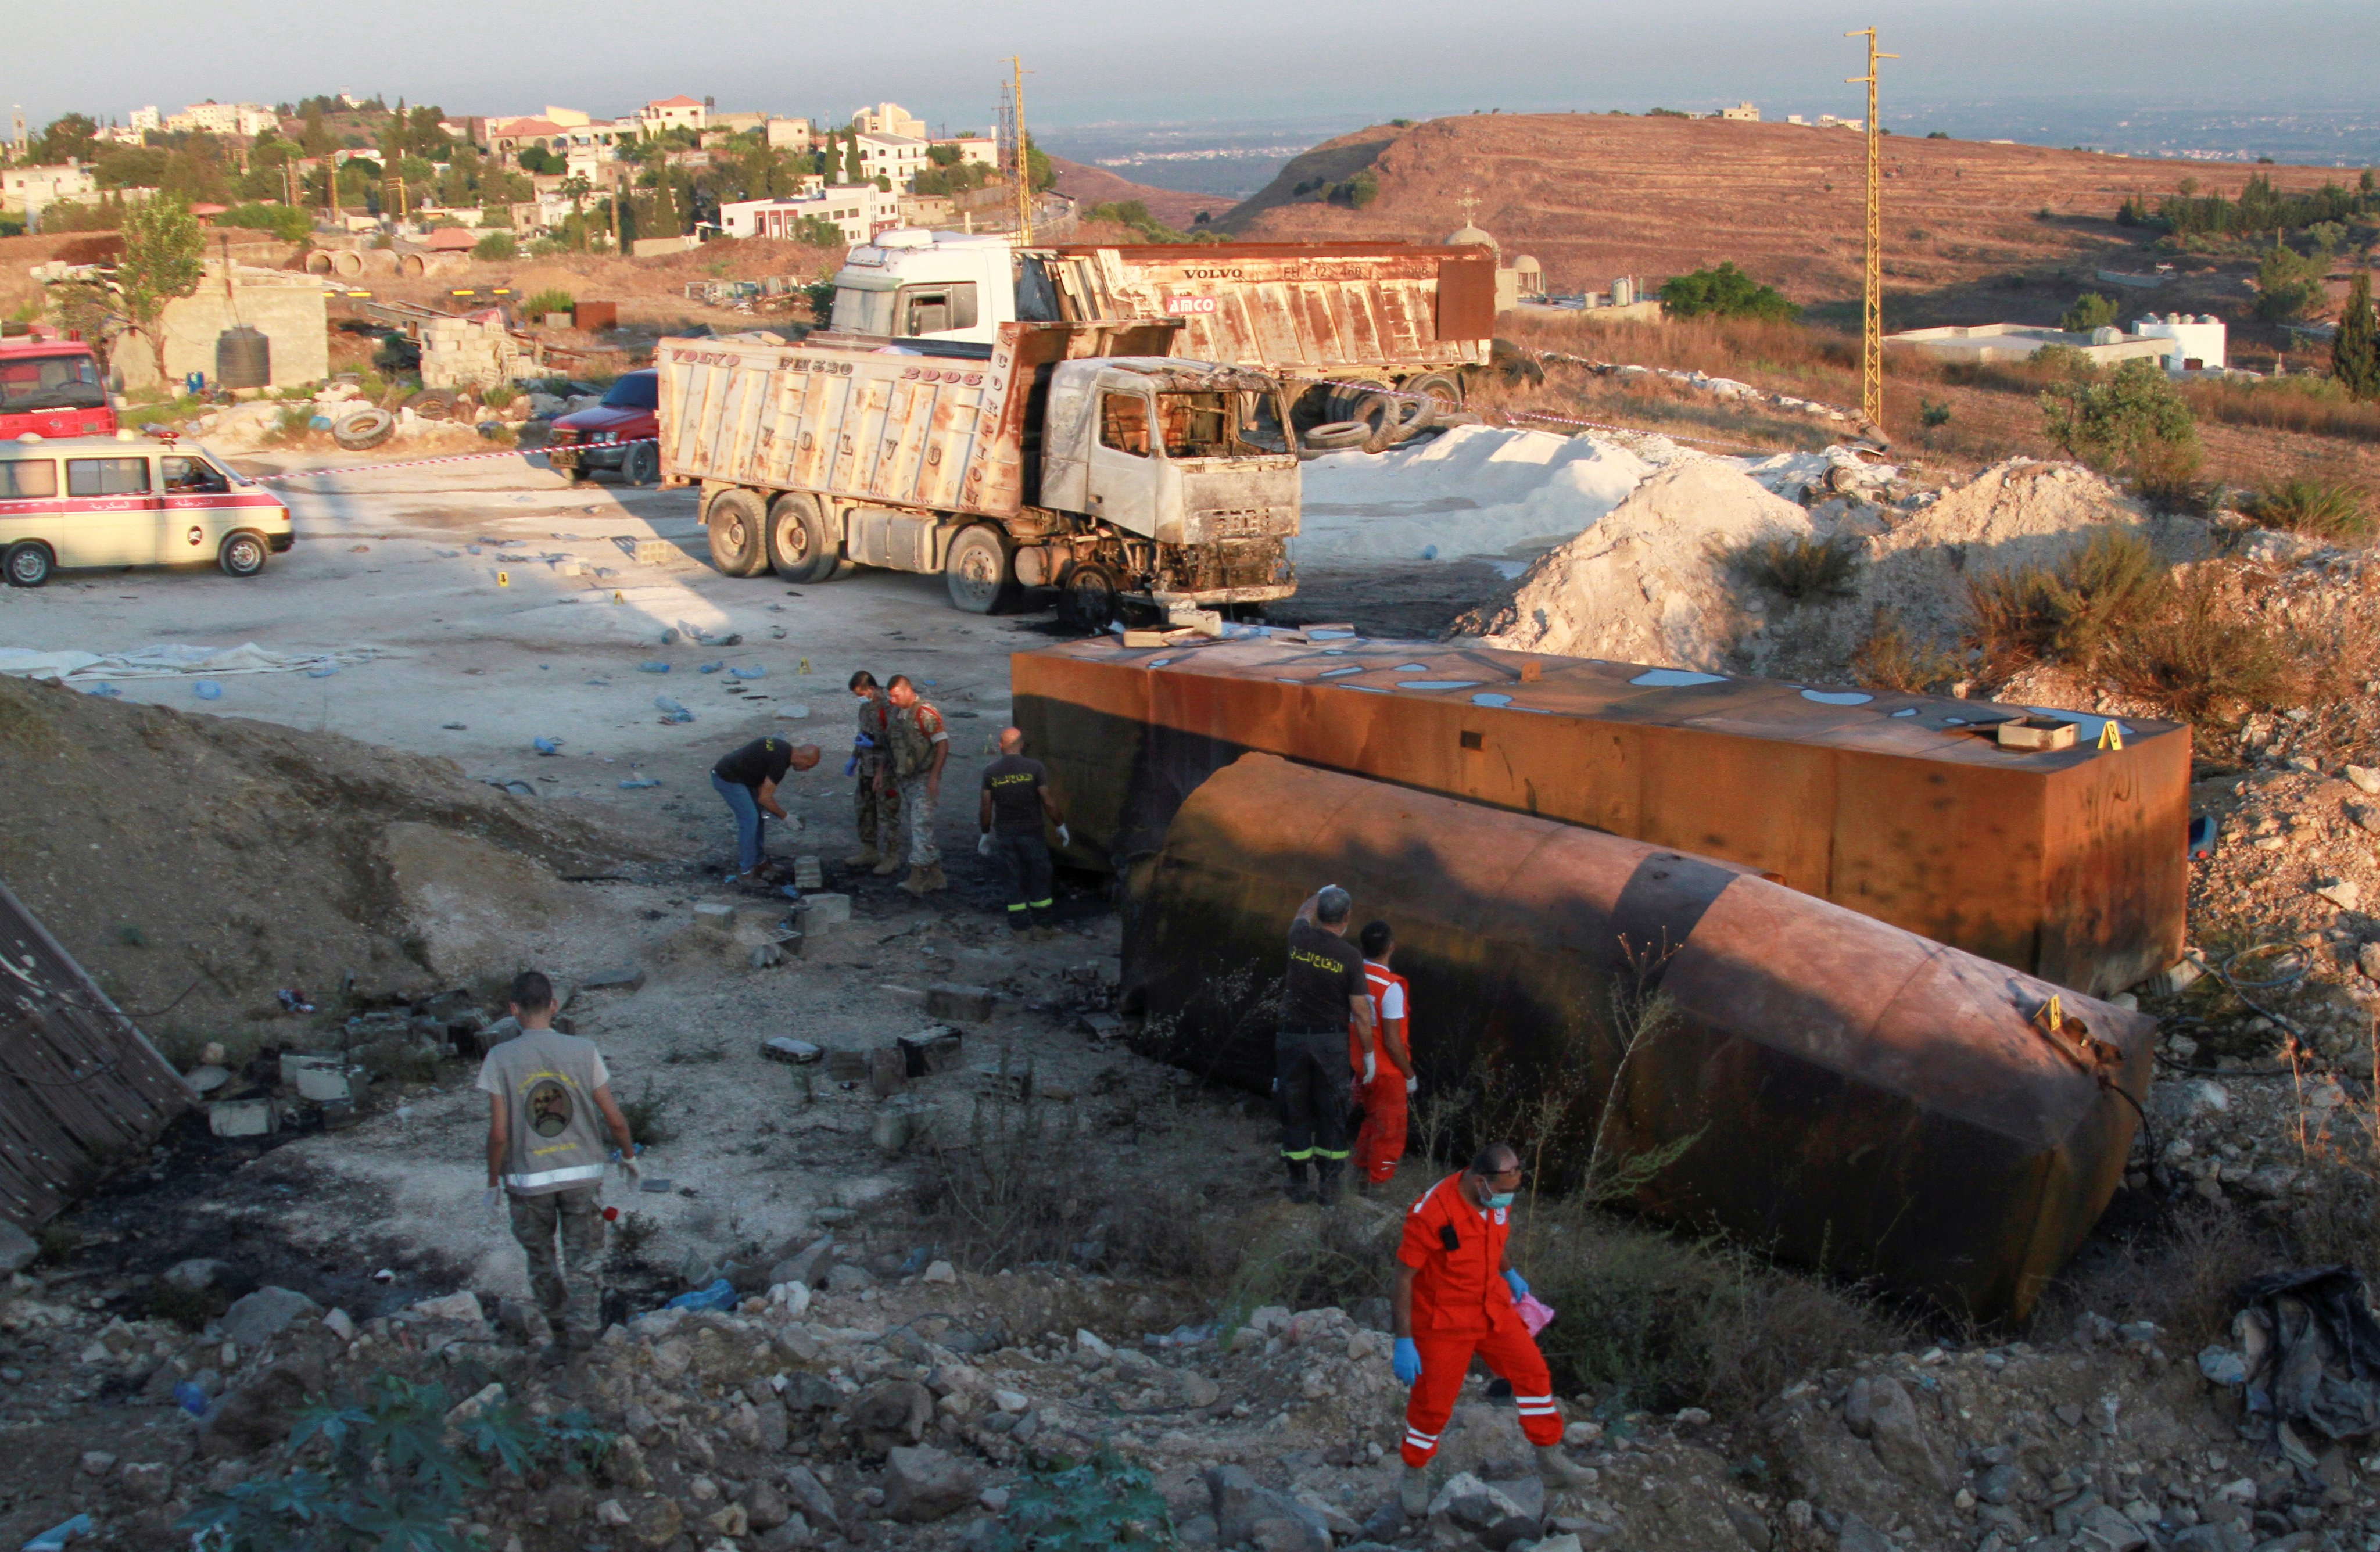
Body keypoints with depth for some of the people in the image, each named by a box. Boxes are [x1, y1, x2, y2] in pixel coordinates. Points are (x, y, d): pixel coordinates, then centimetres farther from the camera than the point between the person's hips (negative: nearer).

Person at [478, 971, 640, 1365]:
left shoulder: (501, 1059, -11)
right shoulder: (583, 1051, -8)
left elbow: (499, 1133, -12)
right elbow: (614, 1118, -4)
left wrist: (493, 1183, 2)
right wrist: (629, 1155, 14)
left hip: (528, 1180, 0)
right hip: (582, 1173, 0)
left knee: (542, 1261, 18)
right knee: (584, 1258, 12)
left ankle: (561, 1335, 25)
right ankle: (583, 1327, -5)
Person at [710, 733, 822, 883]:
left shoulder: (784, 745, 5)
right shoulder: (781, 761, -25)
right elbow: (765, 798, -20)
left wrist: (777, 806, 6)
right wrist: (785, 816, -8)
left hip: (739, 776, 11)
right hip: (727, 779, -11)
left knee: (759, 813, 15)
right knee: (749, 819, -11)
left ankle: (759, 861, 24)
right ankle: (745, 873, -6)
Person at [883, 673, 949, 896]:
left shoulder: (926, 713, -15)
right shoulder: (894, 713, 9)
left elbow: (943, 745, -16)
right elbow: (890, 745, 18)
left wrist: (934, 776, -20)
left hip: (924, 779, -9)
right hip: (905, 778, 9)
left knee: (921, 825, -13)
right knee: (915, 827, 10)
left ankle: (917, 878, -17)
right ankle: (936, 876, 17)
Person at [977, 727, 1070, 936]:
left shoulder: (991, 772, -4)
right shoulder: (1035, 768, -10)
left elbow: (986, 807, -1)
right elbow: (1048, 802, -10)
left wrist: (985, 834, 12)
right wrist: (1061, 826, 3)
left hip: (1004, 834, 1)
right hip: (1031, 832, -1)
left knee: (1012, 880, 10)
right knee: (1038, 878, 10)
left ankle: (1019, 925, 12)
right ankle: (1041, 924, 14)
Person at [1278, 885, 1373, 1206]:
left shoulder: (1300, 938, -6)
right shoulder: (1350, 957, -13)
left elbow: (1303, 914, 21)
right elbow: (1360, 1012, -10)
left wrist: (1320, 894, 40)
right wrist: (1369, 1053, 2)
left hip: (1292, 1038, 2)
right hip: (1330, 1042, -2)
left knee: (1294, 1110, 11)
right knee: (1331, 1114, 9)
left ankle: (1297, 1183, 18)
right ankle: (1328, 1186, 12)